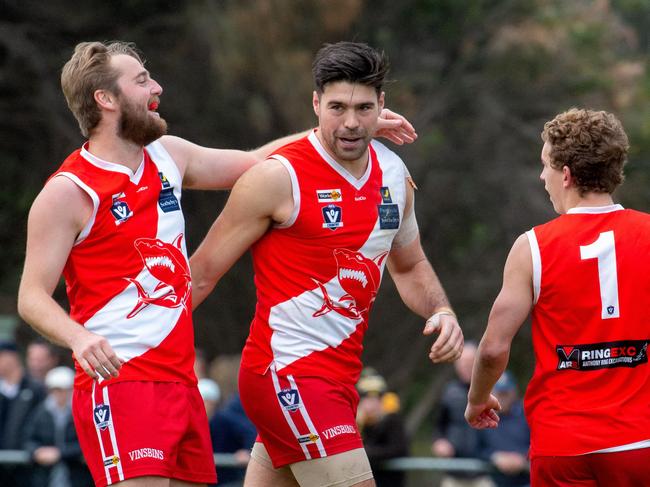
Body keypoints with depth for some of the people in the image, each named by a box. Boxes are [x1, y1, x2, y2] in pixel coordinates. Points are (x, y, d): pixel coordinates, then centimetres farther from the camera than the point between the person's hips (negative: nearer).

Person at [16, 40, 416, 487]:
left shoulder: (168, 156, 14)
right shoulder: (68, 192, -8)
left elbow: (255, 163, 26)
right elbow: (32, 297, -10)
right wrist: (79, 338, -30)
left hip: (180, 382, 8)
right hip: (118, 380, -8)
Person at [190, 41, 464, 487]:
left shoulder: (393, 174, 9)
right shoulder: (278, 178, -12)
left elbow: (409, 266, 26)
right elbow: (202, 273, -6)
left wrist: (441, 312, 6)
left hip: (339, 374, 7)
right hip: (288, 372, -7)